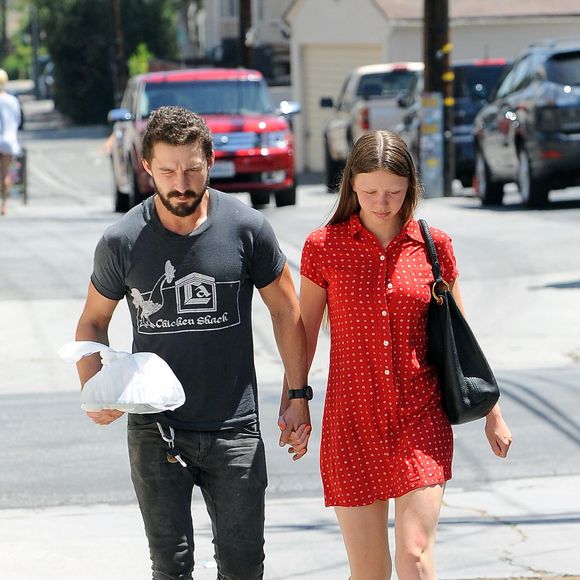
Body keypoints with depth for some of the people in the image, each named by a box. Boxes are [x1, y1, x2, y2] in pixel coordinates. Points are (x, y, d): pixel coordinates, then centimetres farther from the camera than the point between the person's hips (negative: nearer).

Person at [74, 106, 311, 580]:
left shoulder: (247, 229, -6)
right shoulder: (122, 242, -5)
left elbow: (286, 312, 5)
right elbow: (93, 322, 9)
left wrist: (297, 395, 3)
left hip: (234, 429, 0)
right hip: (155, 430, 0)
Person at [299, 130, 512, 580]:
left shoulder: (433, 245, 2)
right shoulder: (323, 247, -1)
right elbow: (304, 333, 8)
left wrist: (492, 413, 13)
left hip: (421, 421, 0)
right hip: (352, 423, 0)